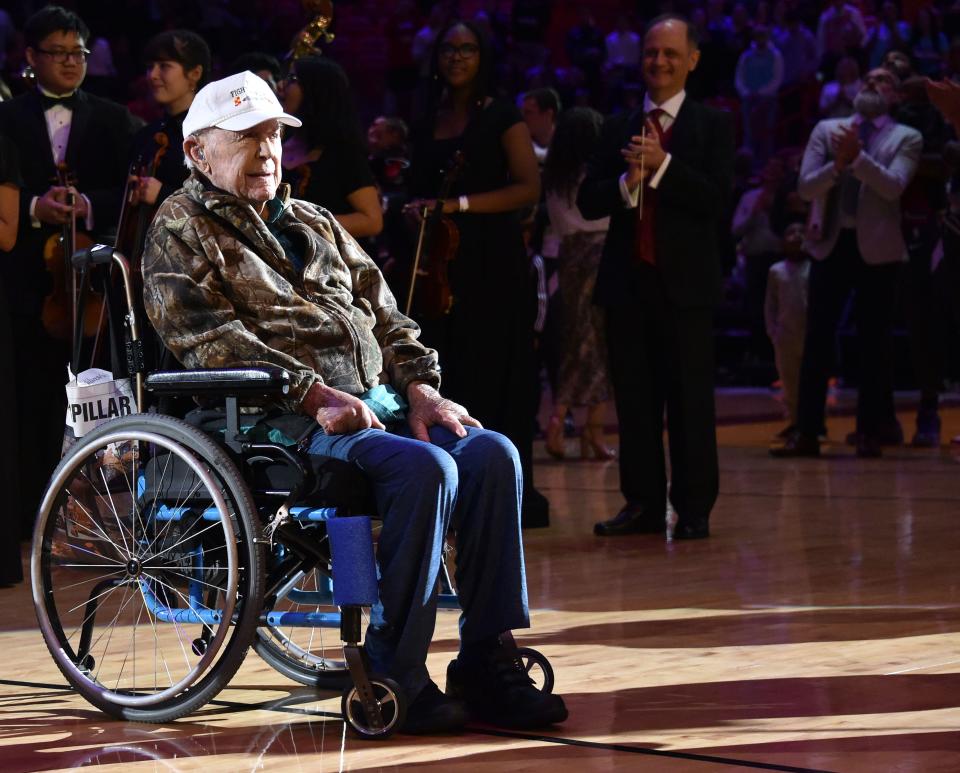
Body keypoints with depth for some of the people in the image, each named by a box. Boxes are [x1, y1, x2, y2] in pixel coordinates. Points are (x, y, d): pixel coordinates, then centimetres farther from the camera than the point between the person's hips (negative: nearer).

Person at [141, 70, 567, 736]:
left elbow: (384, 315, 25)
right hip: (277, 420, -7)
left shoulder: (317, 225, 29)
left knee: (493, 454, -19)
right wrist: (313, 393, -19)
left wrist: (419, 386, 4)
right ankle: (393, 674, -25)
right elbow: (207, 339, -9)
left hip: (377, 400, 7)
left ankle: (488, 664, -17)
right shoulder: (182, 230, 6)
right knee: (425, 468, -31)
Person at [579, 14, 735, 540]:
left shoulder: (712, 126, 4)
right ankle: (643, 502, 13)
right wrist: (627, 181, -12)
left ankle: (694, 509, 1)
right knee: (634, 398, 6)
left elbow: (717, 199, -9)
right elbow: (588, 202, 6)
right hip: (627, 279, 4)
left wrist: (662, 165, -16)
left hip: (685, 280, -4)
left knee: (690, 398, -3)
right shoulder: (617, 130, 13)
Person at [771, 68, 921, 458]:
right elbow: (806, 187, 0)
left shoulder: (906, 139, 3)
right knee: (817, 339, 0)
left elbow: (893, 187, -14)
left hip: (877, 248, -2)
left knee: (874, 341, 1)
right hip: (831, 242, 2)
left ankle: (869, 433, 7)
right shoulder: (827, 130, 9)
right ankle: (806, 433, 1)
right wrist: (838, 164, -18)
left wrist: (857, 156, -24)